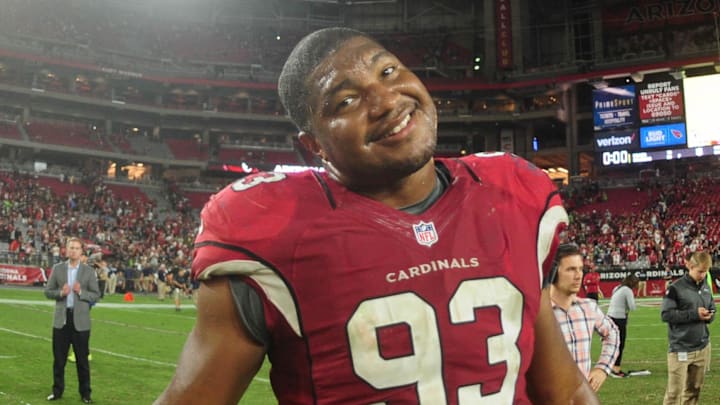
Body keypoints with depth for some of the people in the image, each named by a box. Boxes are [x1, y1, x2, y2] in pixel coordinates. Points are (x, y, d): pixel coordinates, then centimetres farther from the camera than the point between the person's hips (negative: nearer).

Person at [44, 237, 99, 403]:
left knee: (82, 359, 5)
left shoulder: (88, 271, 1)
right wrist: (61, 292, -16)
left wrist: (81, 292, -18)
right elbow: (48, 291, 4)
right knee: (59, 358, 8)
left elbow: (96, 295, -1)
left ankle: (85, 393, 13)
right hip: (61, 319, 1)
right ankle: (57, 390, 22)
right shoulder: (57, 268, 4)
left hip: (80, 320, -1)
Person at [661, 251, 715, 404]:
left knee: (694, 389, 14)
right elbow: (666, 314, -14)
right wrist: (694, 314, -19)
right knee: (675, 392, -5)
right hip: (681, 348, -6)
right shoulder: (676, 288, -11)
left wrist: (709, 316, -4)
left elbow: (712, 309, 20)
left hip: (702, 347, 6)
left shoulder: (705, 286, 10)